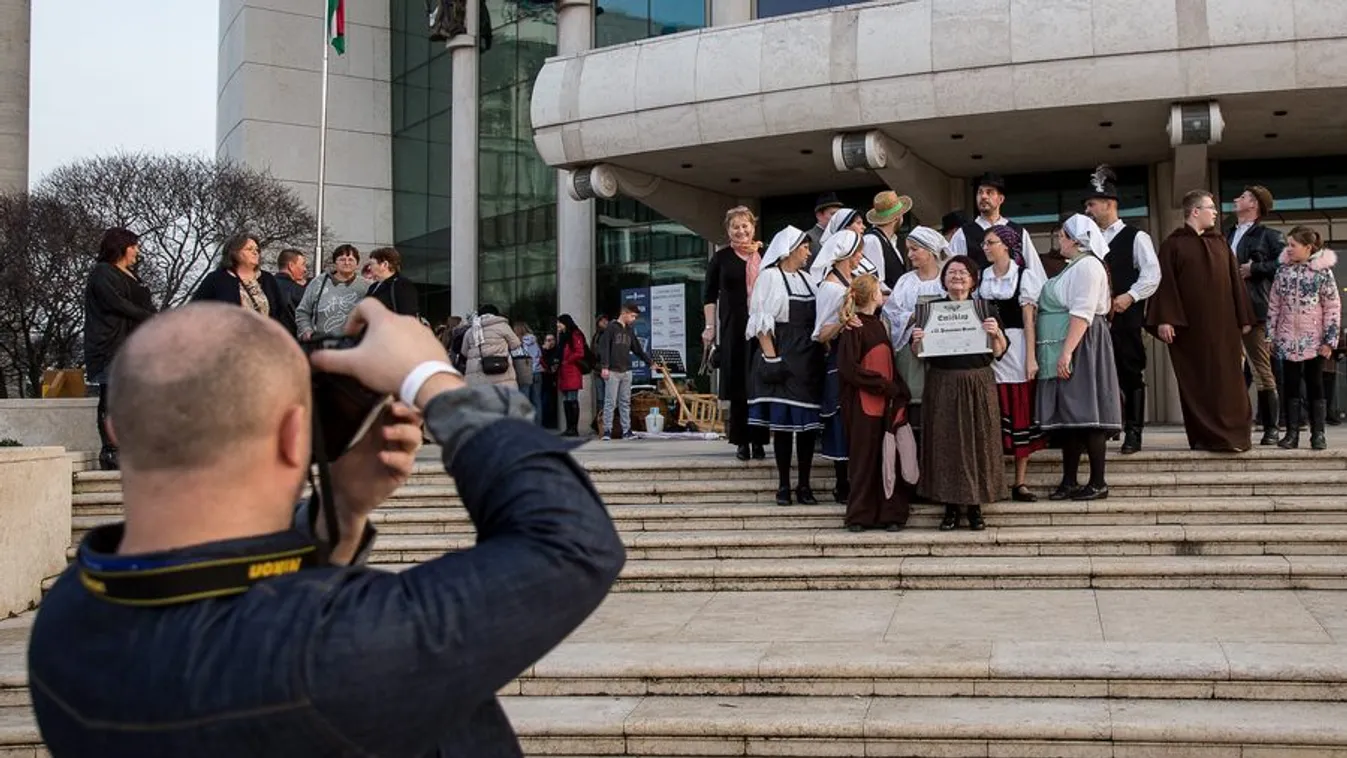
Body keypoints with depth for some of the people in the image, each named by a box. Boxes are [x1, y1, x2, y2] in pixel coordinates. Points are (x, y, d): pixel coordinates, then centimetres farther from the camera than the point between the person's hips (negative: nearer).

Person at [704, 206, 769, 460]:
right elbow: (709, 295, 8)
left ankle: (758, 441, 6)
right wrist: (710, 327, -1)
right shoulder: (721, 257, 7)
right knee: (737, 384, 1)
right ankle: (742, 442, 8)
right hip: (733, 328, 0)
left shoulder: (766, 254, 9)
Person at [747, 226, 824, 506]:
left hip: (808, 357, 6)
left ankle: (804, 484, 7)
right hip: (781, 355, -5)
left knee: (808, 422, 2)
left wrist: (822, 343, 6)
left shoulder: (806, 279, 17)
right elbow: (761, 320, -7)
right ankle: (783, 485, 3)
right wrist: (770, 356, -15)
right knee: (782, 420, -3)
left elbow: (817, 319, 18)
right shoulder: (770, 277, -1)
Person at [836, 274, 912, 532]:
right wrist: (884, 385, -14)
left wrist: (899, 391, 5)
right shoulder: (853, 329, -7)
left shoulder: (880, 325, 16)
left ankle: (890, 514, 10)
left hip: (887, 403, 6)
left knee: (888, 461, 4)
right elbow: (848, 368, -15)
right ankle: (859, 516, 9)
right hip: (863, 406, -6)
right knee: (865, 461, 0)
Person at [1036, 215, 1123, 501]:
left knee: (1084, 413, -8)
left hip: (1080, 348, -10)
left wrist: (1066, 352, -25)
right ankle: (1069, 481, 12)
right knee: (1065, 415, 8)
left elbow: (1082, 313, -20)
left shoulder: (1087, 265, -11)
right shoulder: (1073, 267, 20)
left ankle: (1098, 483, -4)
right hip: (1063, 351, 10)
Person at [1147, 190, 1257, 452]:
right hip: (1188, 325, -3)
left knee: (1225, 379, 1)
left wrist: (1244, 319, 6)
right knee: (1195, 382, 1)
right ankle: (1202, 437, 6)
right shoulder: (1173, 244, 1)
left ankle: (1228, 435, 6)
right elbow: (1165, 283, -7)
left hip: (1222, 325, 3)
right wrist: (1164, 320, -16)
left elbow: (1235, 280, 12)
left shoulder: (1220, 242, 13)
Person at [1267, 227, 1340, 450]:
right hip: (1288, 340, 3)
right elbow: (1274, 304, 8)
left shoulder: (1323, 272, -7)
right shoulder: (1283, 271, 4)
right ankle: (1292, 433, 9)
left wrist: (1330, 340, -10)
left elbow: (1333, 308, -7)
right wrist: (1271, 335, 5)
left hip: (1314, 341, -3)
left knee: (1315, 386, 4)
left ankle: (1318, 434, 9)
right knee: (1290, 387, 5)